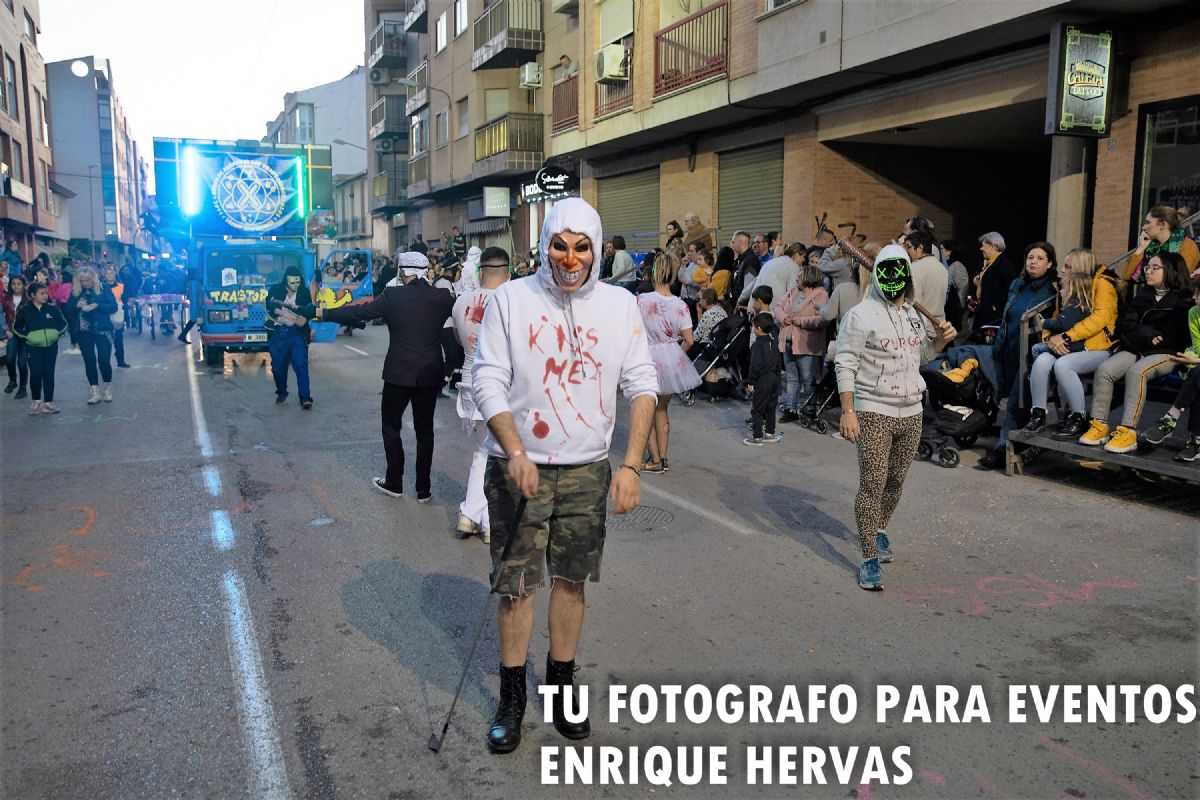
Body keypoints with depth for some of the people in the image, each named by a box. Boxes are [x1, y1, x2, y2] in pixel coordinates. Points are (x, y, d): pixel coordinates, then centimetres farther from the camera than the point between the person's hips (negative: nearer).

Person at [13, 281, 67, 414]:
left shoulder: (52, 308, 1)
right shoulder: (24, 310, -4)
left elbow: (63, 324, 12)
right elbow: (16, 328, 6)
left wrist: (57, 334, -5)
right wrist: (26, 337, -9)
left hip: (51, 346, 2)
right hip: (33, 347, -2)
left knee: (49, 373, 5)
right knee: (36, 373, -10)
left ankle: (48, 402, 12)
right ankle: (36, 400, 8)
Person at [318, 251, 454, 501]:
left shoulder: (393, 295, -10)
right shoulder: (442, 297, -3)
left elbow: (359, 312, -5)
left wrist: (323, 312, 6)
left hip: (399, 374, -2)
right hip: (430, 374, 3)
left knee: (391, 426, 15)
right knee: (425, 429, 11)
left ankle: (394, 483, 21)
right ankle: (424, 489, 14)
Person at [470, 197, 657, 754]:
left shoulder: (619, 304, 2)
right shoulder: (510, 299, -4)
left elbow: (642, 386, 2)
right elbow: (487, 381, -6)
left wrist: (631, 465, -7)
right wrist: (516, 453, -19)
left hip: (588, 470, 2)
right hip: (519, 466, -2)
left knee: (571, 580, 11)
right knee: (516, 585, 3)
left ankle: (561, 685, 30)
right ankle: (512, 697, 22)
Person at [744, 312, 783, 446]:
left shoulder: (757, 344, -15)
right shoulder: (773, 343, 10)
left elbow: (755, 365, -18)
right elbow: (777, 363, 16)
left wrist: (751, 381, -11)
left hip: (763, 380, -8)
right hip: (774, 379, 8)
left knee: (757, 409, -3)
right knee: (770, 407, 16)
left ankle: (757, 437, -2)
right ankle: (770, 433, 24)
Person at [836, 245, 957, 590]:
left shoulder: (915, 315, 13)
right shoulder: (861, 315, -9)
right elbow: (845, 365, -12)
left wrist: (941, 340, 7)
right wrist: (847, 412, -19)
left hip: (911, 412, 6)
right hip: (873, 412, -6)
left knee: (896, 481, 14)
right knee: (872, 485, -8)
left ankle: (880, 530, 37)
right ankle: (869, 559, -3)